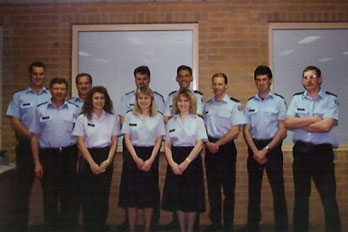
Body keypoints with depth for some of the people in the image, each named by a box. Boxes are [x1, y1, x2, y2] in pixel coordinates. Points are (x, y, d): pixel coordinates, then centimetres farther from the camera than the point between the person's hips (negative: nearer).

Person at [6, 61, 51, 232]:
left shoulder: (52, 96, 9)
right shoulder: (19, 96, 9)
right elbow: (14, 122, 1)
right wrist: (32, 137, -10)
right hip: (26, 146, 0)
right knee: (23, 187, 4)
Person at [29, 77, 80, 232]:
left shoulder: (74, 110, 5)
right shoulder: (41, 110, 4)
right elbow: (35, 137, 4)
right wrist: (37, 162, -1)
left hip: (69, 154, 1)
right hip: (48, 155, 0)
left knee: (68, 193, 8)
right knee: (49, 194, 4)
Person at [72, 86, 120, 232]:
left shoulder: (112, 118, 5)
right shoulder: (82, 118, 0)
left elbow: (114, 142, 4)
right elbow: (80, 143, -3)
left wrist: (107, 161, -9)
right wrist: (92, 163, -11)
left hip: (106, 159, 2)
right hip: (88, 157, -1)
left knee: (103, 195, 5)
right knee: (88, 196, 1)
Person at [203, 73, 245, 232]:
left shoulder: (234, 104, -5)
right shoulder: (207, 105, 10)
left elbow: (235, 130, -11)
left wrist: (217, 144, -12)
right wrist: (208, 143, -6)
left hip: (226, 147, -4)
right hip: (210, 147, 4)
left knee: (228, 187, 2)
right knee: (212, 186, 10)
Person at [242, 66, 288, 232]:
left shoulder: (278, 101, -3)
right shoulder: (250, 103, 8)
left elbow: (282, 131, -6)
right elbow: (246, 131, 6)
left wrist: (265, 150, -11)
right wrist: (256, 151, -7)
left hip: (272, 147, -4)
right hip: (254, 147, 4)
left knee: (278, 190, -3)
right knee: (253, 190, 11)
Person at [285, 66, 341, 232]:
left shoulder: (330, 99, -2)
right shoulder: (296, 99, 8)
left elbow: (325, 126, -16)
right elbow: (288, 123, -5)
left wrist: (299, 124, -7)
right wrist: (313, 119, -10)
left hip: (323, 151, -3)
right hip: (301, 151, 3)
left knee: (329, 198, -3)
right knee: (301, 196, 13)